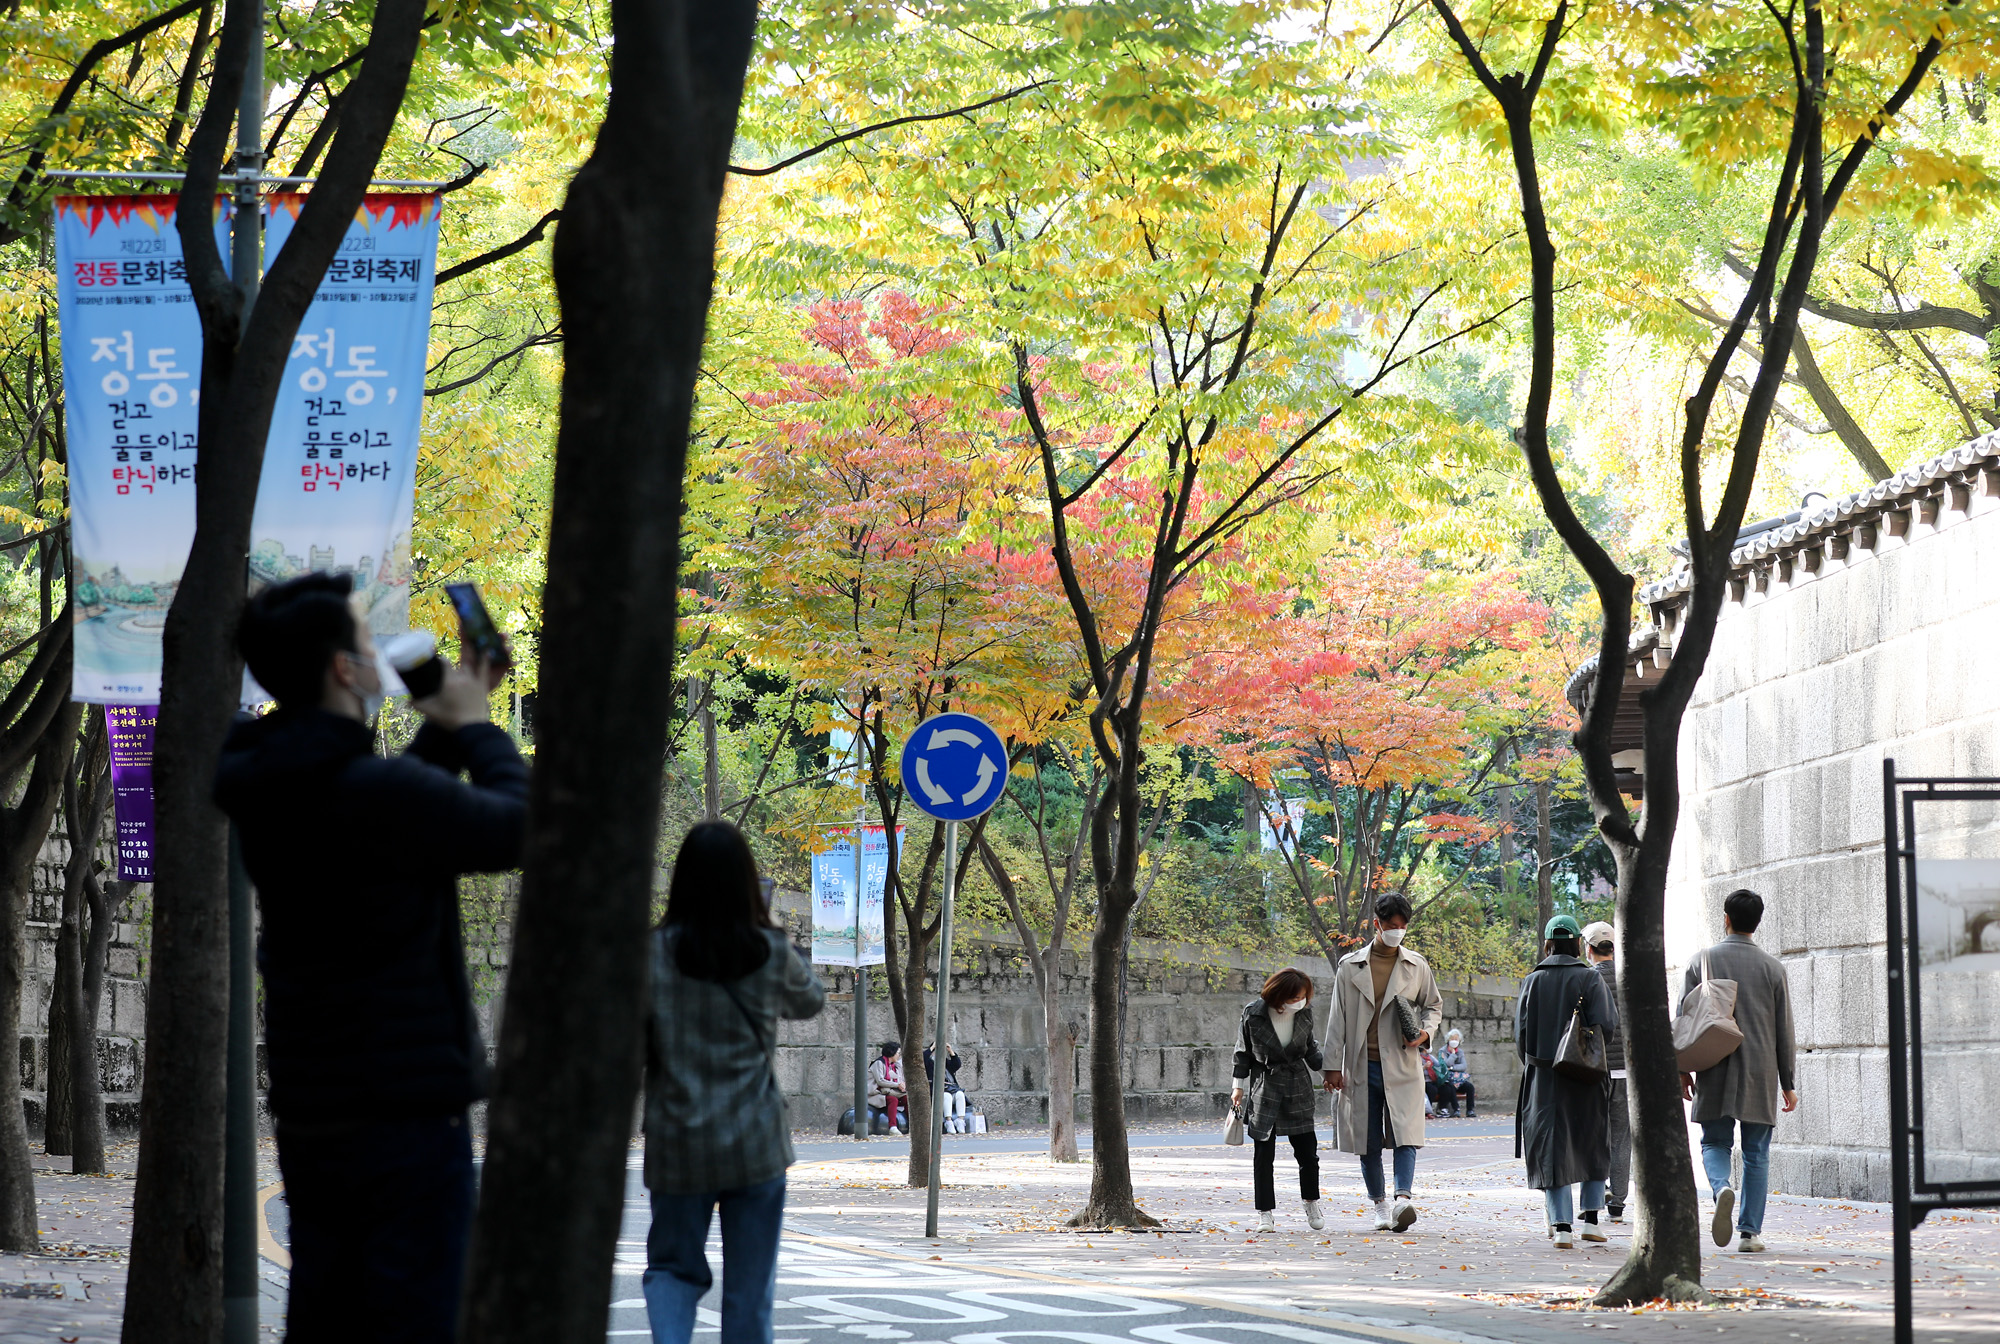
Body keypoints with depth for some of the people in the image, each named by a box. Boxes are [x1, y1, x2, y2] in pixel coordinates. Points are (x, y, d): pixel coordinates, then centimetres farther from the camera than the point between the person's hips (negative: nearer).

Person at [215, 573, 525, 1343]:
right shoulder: (381, 790, -20)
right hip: (405, 1107, -9)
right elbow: (519, 829, -7)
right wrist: (474, 726, 6)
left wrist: (444, 729, 16)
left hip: (307, 1113, 9)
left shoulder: (265, 792, 7)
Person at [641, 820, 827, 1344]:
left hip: (677, 1144, 0)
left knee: (673, 1267, 13)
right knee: (749, 1284, 9)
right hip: (755, 1143, 0)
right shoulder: (771, 954, -5)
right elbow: (810, 1000, 17)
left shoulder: (652, 953, -8)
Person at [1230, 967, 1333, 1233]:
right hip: (1264, 1085, -2)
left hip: (1298, 1086, 2)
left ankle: (1311, 1204, 24)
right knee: (1263, 1153, -2)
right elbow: (1243, 1052, 0)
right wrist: (1238, 1086, 1)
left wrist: (1327, 1071, 11)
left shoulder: (1304, 1013, -3)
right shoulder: (1253, 1015, -12)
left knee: (1307, 1149, 2)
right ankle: (1265, 1213, 4)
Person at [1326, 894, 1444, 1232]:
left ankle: (1404, 1197, -28)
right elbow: (1338, 1017, 6)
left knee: (1405, 1134, -16)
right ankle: (1380, 1205, 14)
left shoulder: (1417, 966, 9)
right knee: (1367, 1141, 4)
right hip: (1362, 1066, 1)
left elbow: (1433, 1004, 20)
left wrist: (1425, 1031, -2)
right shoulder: (1350, 966, 6)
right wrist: (1334, 1064, 2)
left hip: (1402, 1066, -1)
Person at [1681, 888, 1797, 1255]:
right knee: (1756, 1153, 7)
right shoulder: (1773, 967, 2)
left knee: (1715, 1142, 10)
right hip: (1760, 1073, 0)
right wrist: (1787, 1083, 9)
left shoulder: (1703, 961, 0)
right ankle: (1750, 1231, 4)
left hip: (1714, 1073, 0)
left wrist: (1683, 1070, 10)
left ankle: (1721, 1188, -21)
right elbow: (1784, 1031, 3)